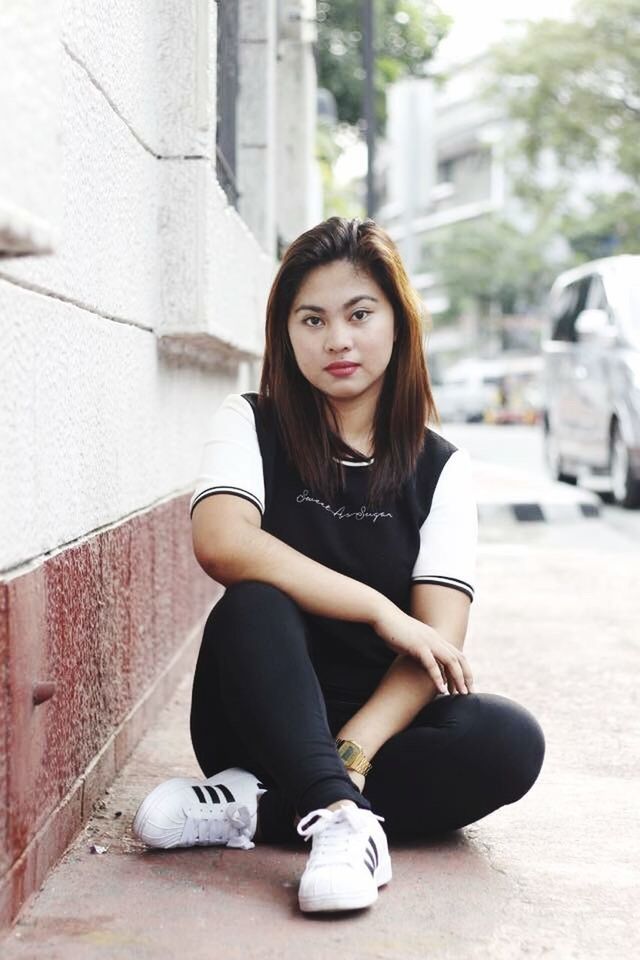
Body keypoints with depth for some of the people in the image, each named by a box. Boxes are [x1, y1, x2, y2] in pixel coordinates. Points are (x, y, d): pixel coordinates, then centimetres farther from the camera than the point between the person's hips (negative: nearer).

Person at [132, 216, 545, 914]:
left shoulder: (439, 469, 3)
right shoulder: (252, 426, 1)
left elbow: (437, 644, -10)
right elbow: (220, 542, -22)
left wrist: (351, 755, -27)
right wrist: (380, 611, -23)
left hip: (385, 723, 2)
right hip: (263, 722, -2)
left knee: (509, 739, -28)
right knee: (255, 606, -30)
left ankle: (250, 809, -24)